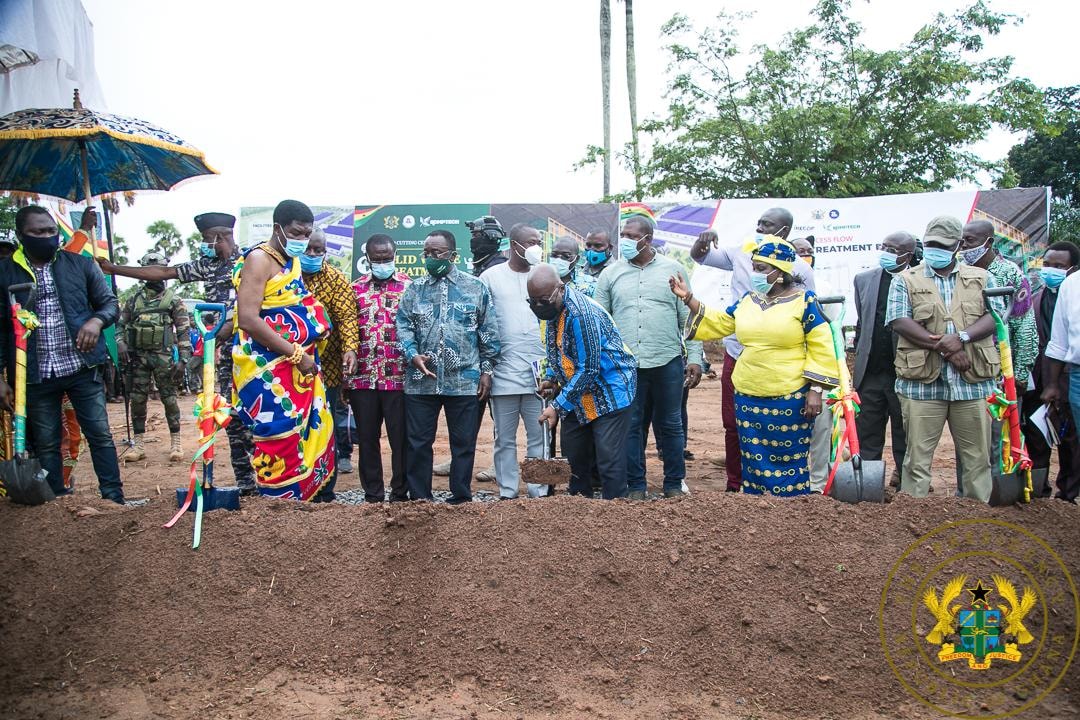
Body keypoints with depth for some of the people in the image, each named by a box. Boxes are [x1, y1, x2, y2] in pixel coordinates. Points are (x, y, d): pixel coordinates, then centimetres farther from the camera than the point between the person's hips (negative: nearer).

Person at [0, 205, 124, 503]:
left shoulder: (80, 264, 5)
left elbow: (110, 303, 11)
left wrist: (97, 320, -12)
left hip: (82, 368, 0)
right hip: (35, 376, 0)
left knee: (100, 434, 2)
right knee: (45, 444, 9)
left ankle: (114, 498, 10)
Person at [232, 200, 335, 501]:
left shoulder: (294, 261, 15)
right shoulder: (259, 259, -10)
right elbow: (247, 320, -21)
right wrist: (296, 354, -18)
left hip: (301, 367, 9)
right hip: (270, 372, -9)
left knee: (311, 437, 10)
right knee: (280, 445, -6)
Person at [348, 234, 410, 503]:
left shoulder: (408, 286, 3)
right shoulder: (355, 288, 11)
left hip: (398, 377, -3)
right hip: (363, 377, 3)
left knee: (401, 438, 2)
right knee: (367, 438, 9)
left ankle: (400, 493, 14)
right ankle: (372, 495, 19)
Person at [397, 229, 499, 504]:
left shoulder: (476, 288, 5)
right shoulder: (415, 289, 9)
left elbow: (489, 332, 5)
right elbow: (403, 325, 5)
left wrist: (486, 369, 0)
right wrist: (413, 355, -12)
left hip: (465, 381, -1)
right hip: (421, 380, 1)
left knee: (464, 443, 6)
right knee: (418, 442, 6)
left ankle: (461, 499, 18)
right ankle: (419, 499, 18)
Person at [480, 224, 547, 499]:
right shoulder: (491, 277, 5)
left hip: (538, 373, 1)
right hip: (504, 371, -1)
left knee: (539, 437, 2)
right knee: (504, 438, 7)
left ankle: (539, 492, 11)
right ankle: (507, 493, 16)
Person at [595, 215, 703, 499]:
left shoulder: (673, 270, 4)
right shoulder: (610, 274, 6)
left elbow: (688, 318, 4)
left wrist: (695, 357, -2)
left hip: (668, 361, 0)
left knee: (671, 425, 9)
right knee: (630, 427, 5)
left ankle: (674, 484, 22)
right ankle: (636, 486, 18)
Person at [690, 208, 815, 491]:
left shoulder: (799, 271, -4)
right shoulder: (741, 254, 5)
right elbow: (698, 256, 11)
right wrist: (704, 239, -9)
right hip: (736, 354, 4)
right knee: (733, 424, 11)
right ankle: (734, 485, 25)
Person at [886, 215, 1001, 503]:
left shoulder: (981, 278, 14)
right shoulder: (905, 280, 8)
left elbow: (995, 316, 2)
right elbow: (899, 321, -6)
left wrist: (962, 337, -16)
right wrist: (943, 346, -14)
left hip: (973, 381, 2)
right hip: (922, 382, -2)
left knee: (978, 456, 8)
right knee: (917, 455, 2)